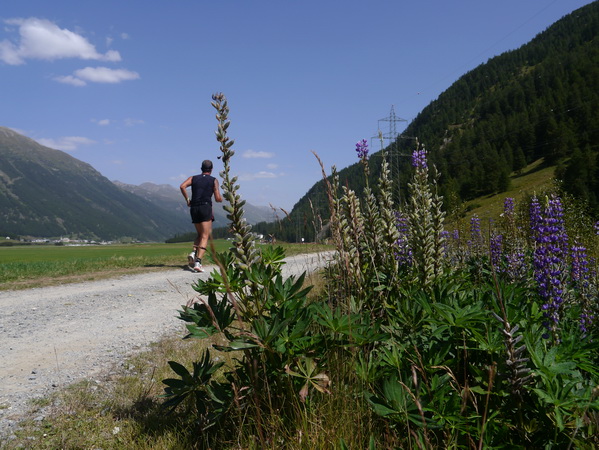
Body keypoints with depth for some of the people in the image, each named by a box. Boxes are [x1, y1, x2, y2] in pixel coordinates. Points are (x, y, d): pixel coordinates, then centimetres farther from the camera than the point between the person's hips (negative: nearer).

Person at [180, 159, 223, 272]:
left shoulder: (193, 178, 15)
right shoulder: (214, 180, 8)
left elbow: (182, 186, -4)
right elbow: (218, 199, 1)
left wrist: (187, 200, 3)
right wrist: (221, 198, 23)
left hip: (194, 208, 4)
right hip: (206, 207, -4)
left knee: (200, 234, 20)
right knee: (205, 236, -6)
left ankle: (193, 253, -3)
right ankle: (198, 261, -21)